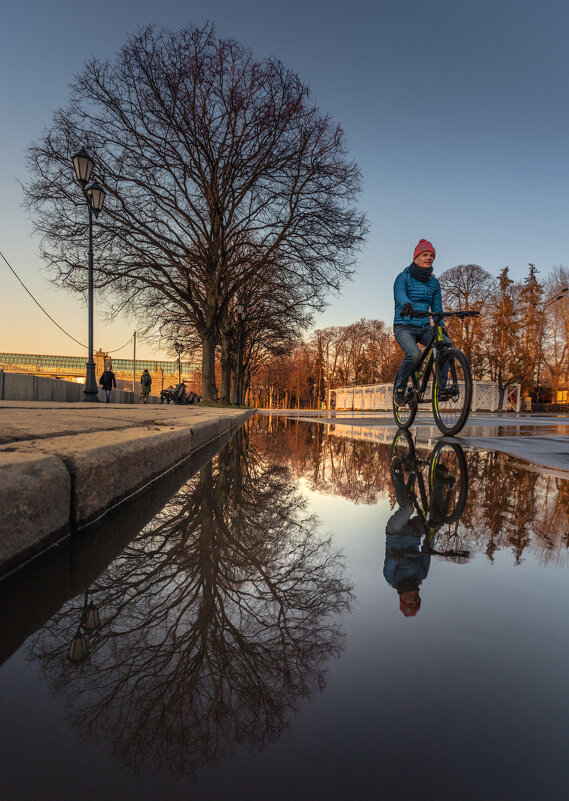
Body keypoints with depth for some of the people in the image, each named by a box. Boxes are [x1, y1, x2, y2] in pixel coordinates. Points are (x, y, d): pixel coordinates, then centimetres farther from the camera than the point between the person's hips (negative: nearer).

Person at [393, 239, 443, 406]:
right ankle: (399, 387, -7)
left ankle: (442, 386, -12)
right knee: (414, 354, -32)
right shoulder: (404, 277, -3)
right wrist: (407, 304, -48)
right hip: (404, 327, -4)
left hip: (424, 328, 5)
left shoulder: (434, 283, 12)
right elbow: (399, 294, -25)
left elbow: (437, 308, 8)